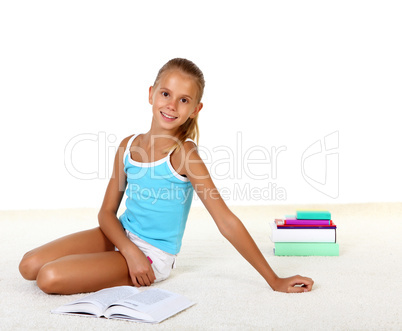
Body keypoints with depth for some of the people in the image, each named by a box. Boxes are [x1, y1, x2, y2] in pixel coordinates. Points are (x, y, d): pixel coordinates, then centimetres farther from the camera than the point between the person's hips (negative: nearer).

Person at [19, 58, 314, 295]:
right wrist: (130, 251, -16)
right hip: (121, 235, 6)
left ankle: (135, 278, 1)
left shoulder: (184, 155, -18)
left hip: (153, 254, -6)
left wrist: (274, 280, -19)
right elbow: (107, 212, 4)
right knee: (30, 266, -3)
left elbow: (227, 222, -18)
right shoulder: (128, 146, -1)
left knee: (51, 278, -21)